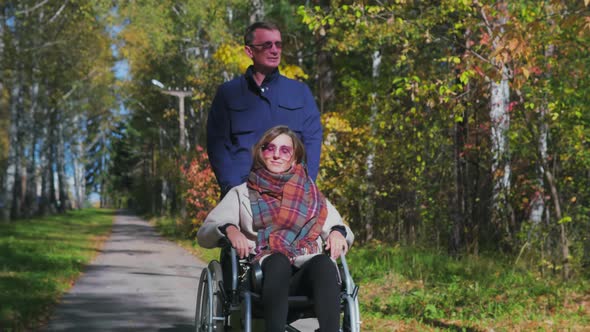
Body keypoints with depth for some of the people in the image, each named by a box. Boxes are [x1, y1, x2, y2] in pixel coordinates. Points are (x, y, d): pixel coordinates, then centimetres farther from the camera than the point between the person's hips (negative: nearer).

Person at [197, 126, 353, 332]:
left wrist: (338, 232, -3)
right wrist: (228, 229, -11)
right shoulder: (242, 194, 22)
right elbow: (204, 233, 13)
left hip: (307, 272, 2)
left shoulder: (312, 196, 28)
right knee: (278, 260, -37)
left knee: (324, 263, -35)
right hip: (264, 273, -1)